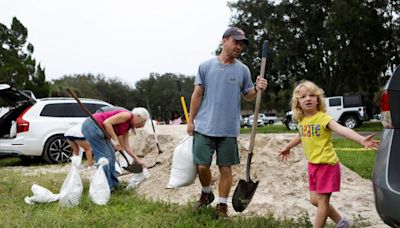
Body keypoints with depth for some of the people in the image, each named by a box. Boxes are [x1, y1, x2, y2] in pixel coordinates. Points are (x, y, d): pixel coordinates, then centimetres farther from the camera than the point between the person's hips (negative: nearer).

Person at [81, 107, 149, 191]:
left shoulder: (127, 126, 15)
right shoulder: (127, 115, -11)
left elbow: (126, 146, 20)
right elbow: (107, 122, -21)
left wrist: (138, 160, 21)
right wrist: (116, 140, -18)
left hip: (97, 129, 10)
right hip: (92, 125, -10)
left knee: (111, 155, 14)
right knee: (105, 156, -9)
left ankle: (113, 184, 22)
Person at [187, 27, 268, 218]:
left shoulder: (243, 70, 5)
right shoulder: (206, 66, 2)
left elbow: (247, 96, 11)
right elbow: (197, 94, 5)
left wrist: (257, 89, -11)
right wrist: (191, 120, 4)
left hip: (228, 130, 1)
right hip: (204, 127, 0)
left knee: (225, 168, 4)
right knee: (202, 166, 0)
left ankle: (222, 206, 18)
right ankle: (206, 193, 29)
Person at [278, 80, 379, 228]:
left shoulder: (323, 118, -18)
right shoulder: (301, 120, 3)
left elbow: (341, 129, -35)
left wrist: (361, 139, -52)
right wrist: (288, 147, 40)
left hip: (327, 164, -7)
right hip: (312, 165, 7)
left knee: (322, 200, 0)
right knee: (315, 200, 13)